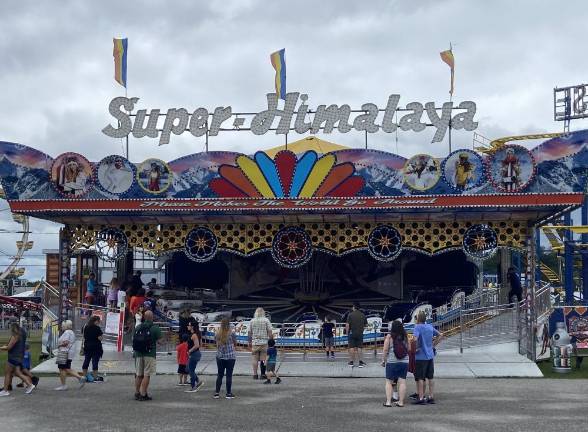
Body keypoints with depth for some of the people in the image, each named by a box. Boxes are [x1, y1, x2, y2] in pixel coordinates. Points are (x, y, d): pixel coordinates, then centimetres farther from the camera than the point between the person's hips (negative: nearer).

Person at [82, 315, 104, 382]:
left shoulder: (86, 327, 8)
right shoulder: (97, 328, -11)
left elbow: (84, 338, 13)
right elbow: (100, 338, -14)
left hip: (87, 346, 6)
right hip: (96, 347, -6)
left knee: (86, 361, 11)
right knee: (95, 362, -3)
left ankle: (85, 376, 15)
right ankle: (95, 377, -1)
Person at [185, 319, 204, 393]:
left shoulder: (194, 335, -19)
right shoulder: (198, 334, 11)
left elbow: (197, 345, -28)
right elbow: (200, 344, 19)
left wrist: (190, 351, -16)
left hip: (194, 354, -10)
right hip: (197, 353, 10)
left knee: (191, 371, 0)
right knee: (189, 369, 17)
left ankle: (193, 387, 7)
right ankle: (198, 381, 16)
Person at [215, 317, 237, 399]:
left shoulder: (218, 333, -2)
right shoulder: (231, 333, -9)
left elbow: (217, 345, 7)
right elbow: (235, 344, 3)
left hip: (220, 356, 3)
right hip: (230, 357, -3)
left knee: (219, 375, 10)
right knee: (229, 375, 2)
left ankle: (217, 393, 11)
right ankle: (228, 393, 5)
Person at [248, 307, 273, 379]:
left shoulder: (252, 321, 5)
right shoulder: (266, 320, -1)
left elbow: (249, 333, 8)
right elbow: (270, 332, -4)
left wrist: (250, 342, 17)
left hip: (255, 343, 2)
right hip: (264, 342, -2)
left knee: (255, 359, 5)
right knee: (263, 359, 2)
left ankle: (255, 375, 5)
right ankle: (263, 374, 1)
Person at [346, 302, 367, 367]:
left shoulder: (350, 315, -8)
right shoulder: (363, 315, 2)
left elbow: (347, 325, -11)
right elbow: (366, 324, 7)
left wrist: (347, 332, 1)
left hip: (352, 333, -2)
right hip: (360, 333, 2)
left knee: (351, 347, 4)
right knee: (359, 348, 5)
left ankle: (351, 362, 6)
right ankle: (360, 362, 2)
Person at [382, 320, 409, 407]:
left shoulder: (389, 336, -8)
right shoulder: (405, 337, 3)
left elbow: (385, 350, -9)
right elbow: (408, 349, 10)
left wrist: (383, 360, 0)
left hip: (392, 362, -3)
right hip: (404, 362, 3)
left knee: (389, 382, 5)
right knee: (402, 382, 4)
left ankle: (388, 401, -1)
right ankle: (401, 402, 5)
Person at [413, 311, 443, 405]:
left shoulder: (418, 327, -14)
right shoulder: (430, 327, 7)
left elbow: (414, 339, -30)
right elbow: (440, 336, 17)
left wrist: (415, 348, -15)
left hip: (421, 356, -7)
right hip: (430, 355, 7)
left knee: (420, 378, 0)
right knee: (430, 377, 13)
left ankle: (421, 398, 1)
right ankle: (431, 397, 17)